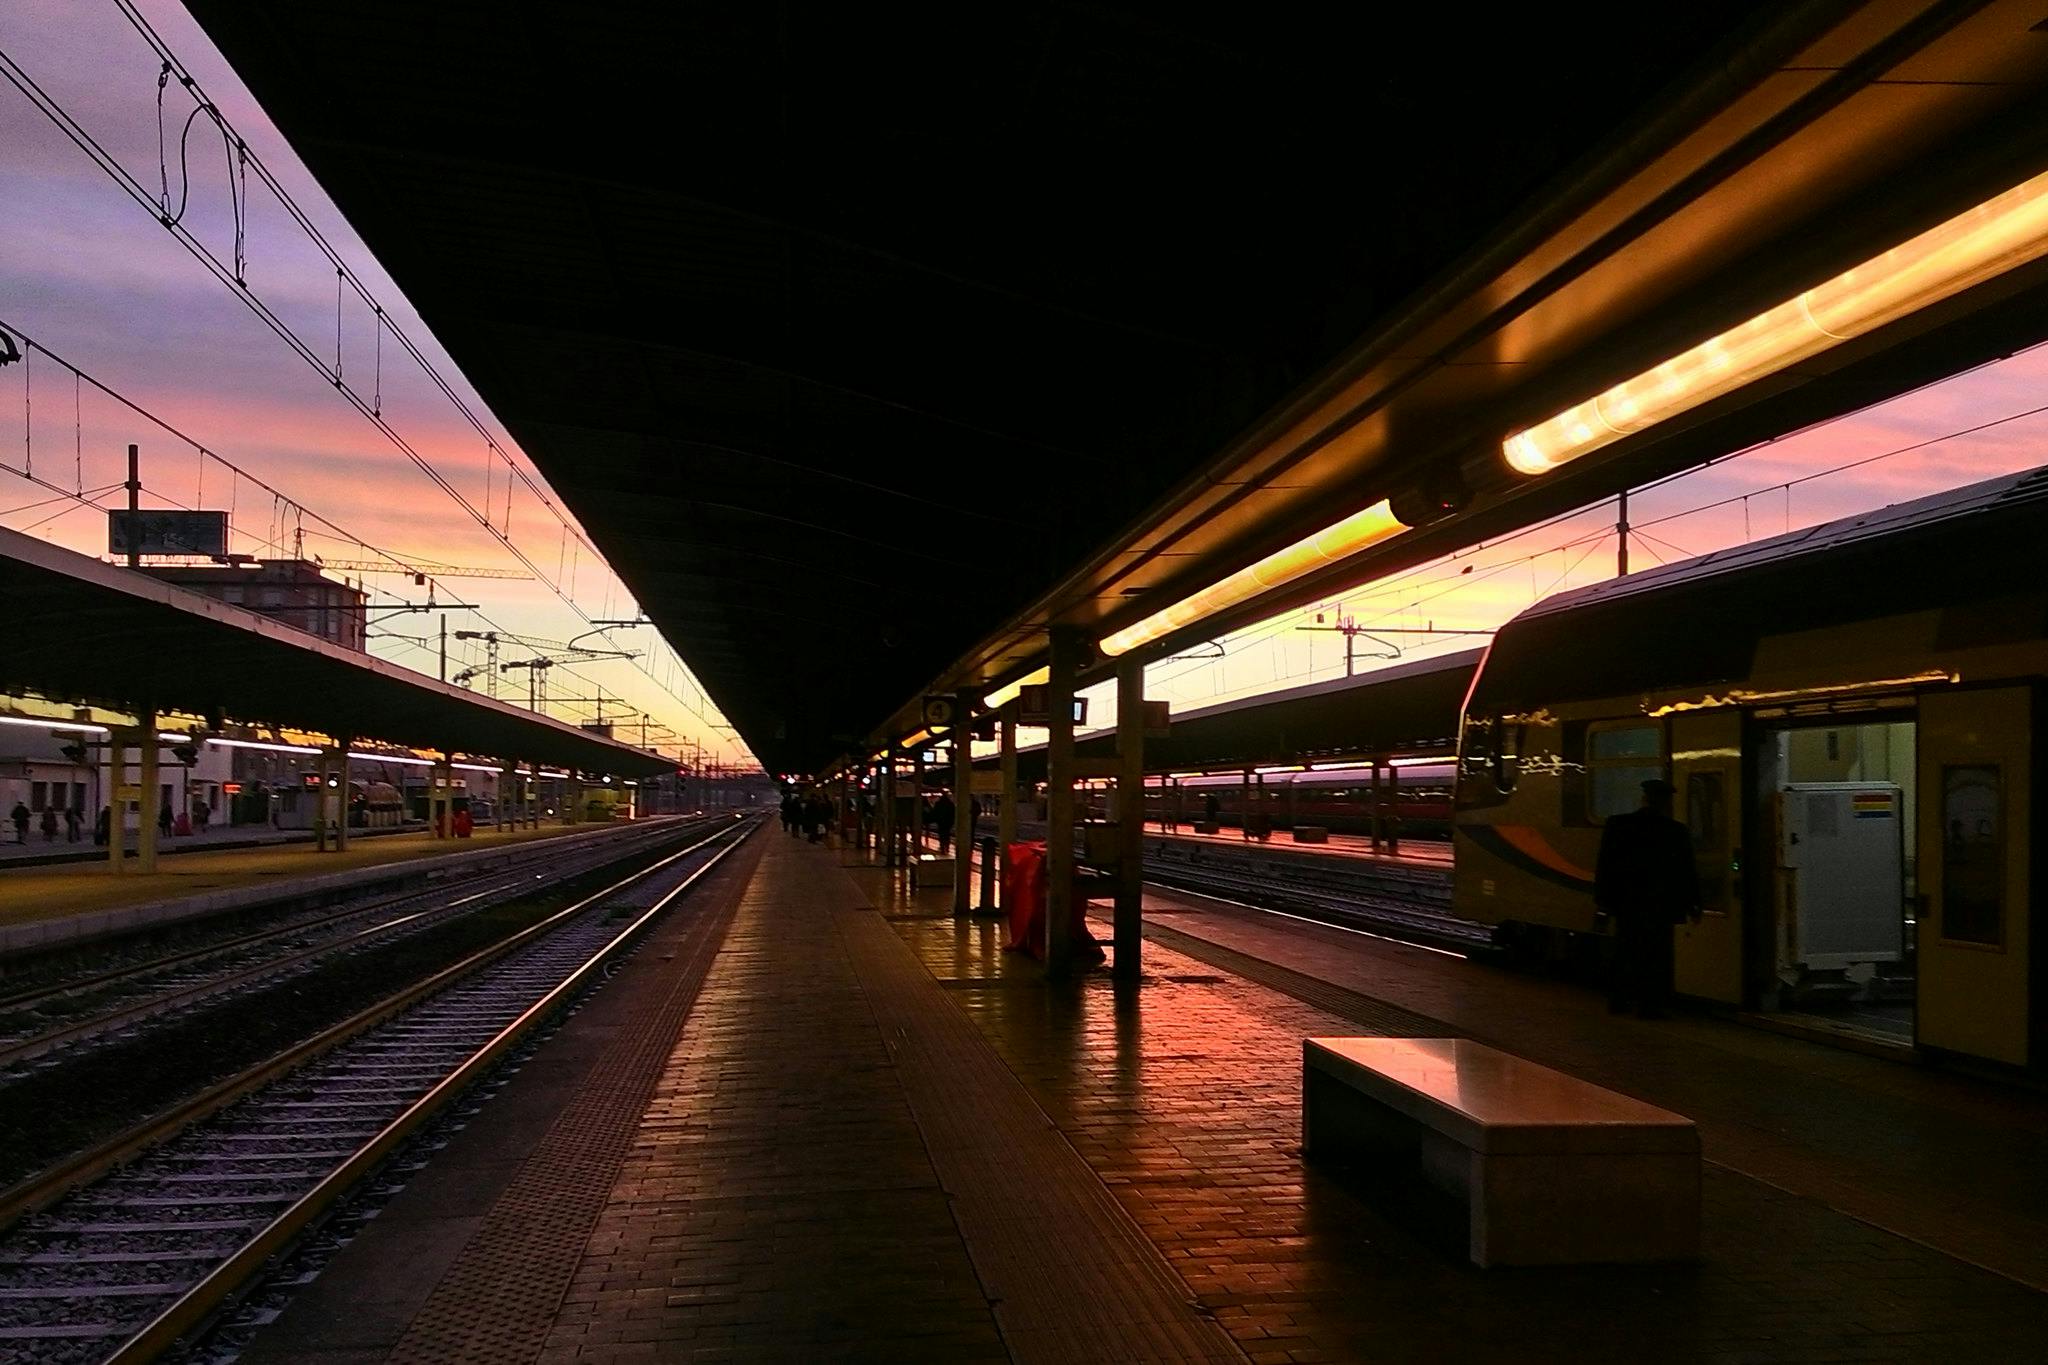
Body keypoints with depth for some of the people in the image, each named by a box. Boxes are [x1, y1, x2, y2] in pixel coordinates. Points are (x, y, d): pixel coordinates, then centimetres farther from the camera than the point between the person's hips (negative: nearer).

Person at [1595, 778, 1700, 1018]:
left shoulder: (1617, 825, -1)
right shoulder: (1677, 831, -6)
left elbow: (1605, 866, 2)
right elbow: (1687, 872, 0)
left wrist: (1603, 898, 10)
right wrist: (1692, 906, 8)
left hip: (1626, 904, 2)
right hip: (1660, 906, -2)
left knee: (1625, 954, 13)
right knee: (1655, 956, 3)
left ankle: (1618, 999, 18)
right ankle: (1649, 1004, 2)